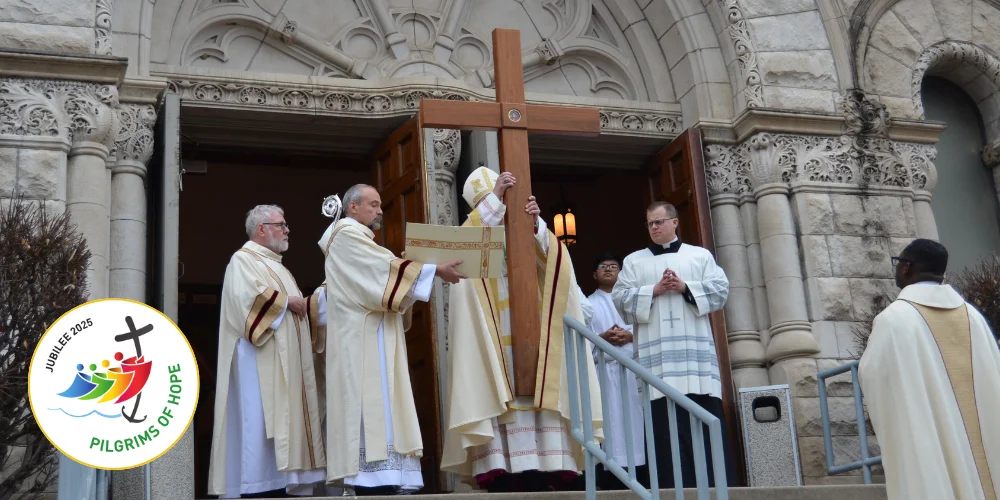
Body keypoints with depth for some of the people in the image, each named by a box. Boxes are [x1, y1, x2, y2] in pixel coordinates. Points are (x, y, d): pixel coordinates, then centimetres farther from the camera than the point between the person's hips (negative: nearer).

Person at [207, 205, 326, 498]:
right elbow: (246, 296, -20)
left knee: (282, 420, 3)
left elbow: (294, 309, 28)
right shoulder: (243, 260, -2)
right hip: (260, 362, -9)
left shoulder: (276, 266, 26)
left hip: (285, 363, 9)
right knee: (260, 423, -13)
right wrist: (285, 301, -11)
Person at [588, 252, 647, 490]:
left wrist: (630, 335, -11)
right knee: (611, 421, -9)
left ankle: (640, 477, -4)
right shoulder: (588, 303, 16)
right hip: (604, 369, -1)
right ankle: (612, 482, -11)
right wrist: (602, 337, -14)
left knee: (635, 418, -5)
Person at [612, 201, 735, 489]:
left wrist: (686, 288, -7)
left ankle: (720, 484, -2)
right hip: (657, 350, 0)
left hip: (695, 347, 0)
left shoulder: (701, 255, 16)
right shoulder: (634, 261, 17)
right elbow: (620, 298, 6)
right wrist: (654, 290, -7)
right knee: (665, 419, -7)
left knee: (708, 416, -5)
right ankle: (674, 485, -5)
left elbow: (721, 290, 5)